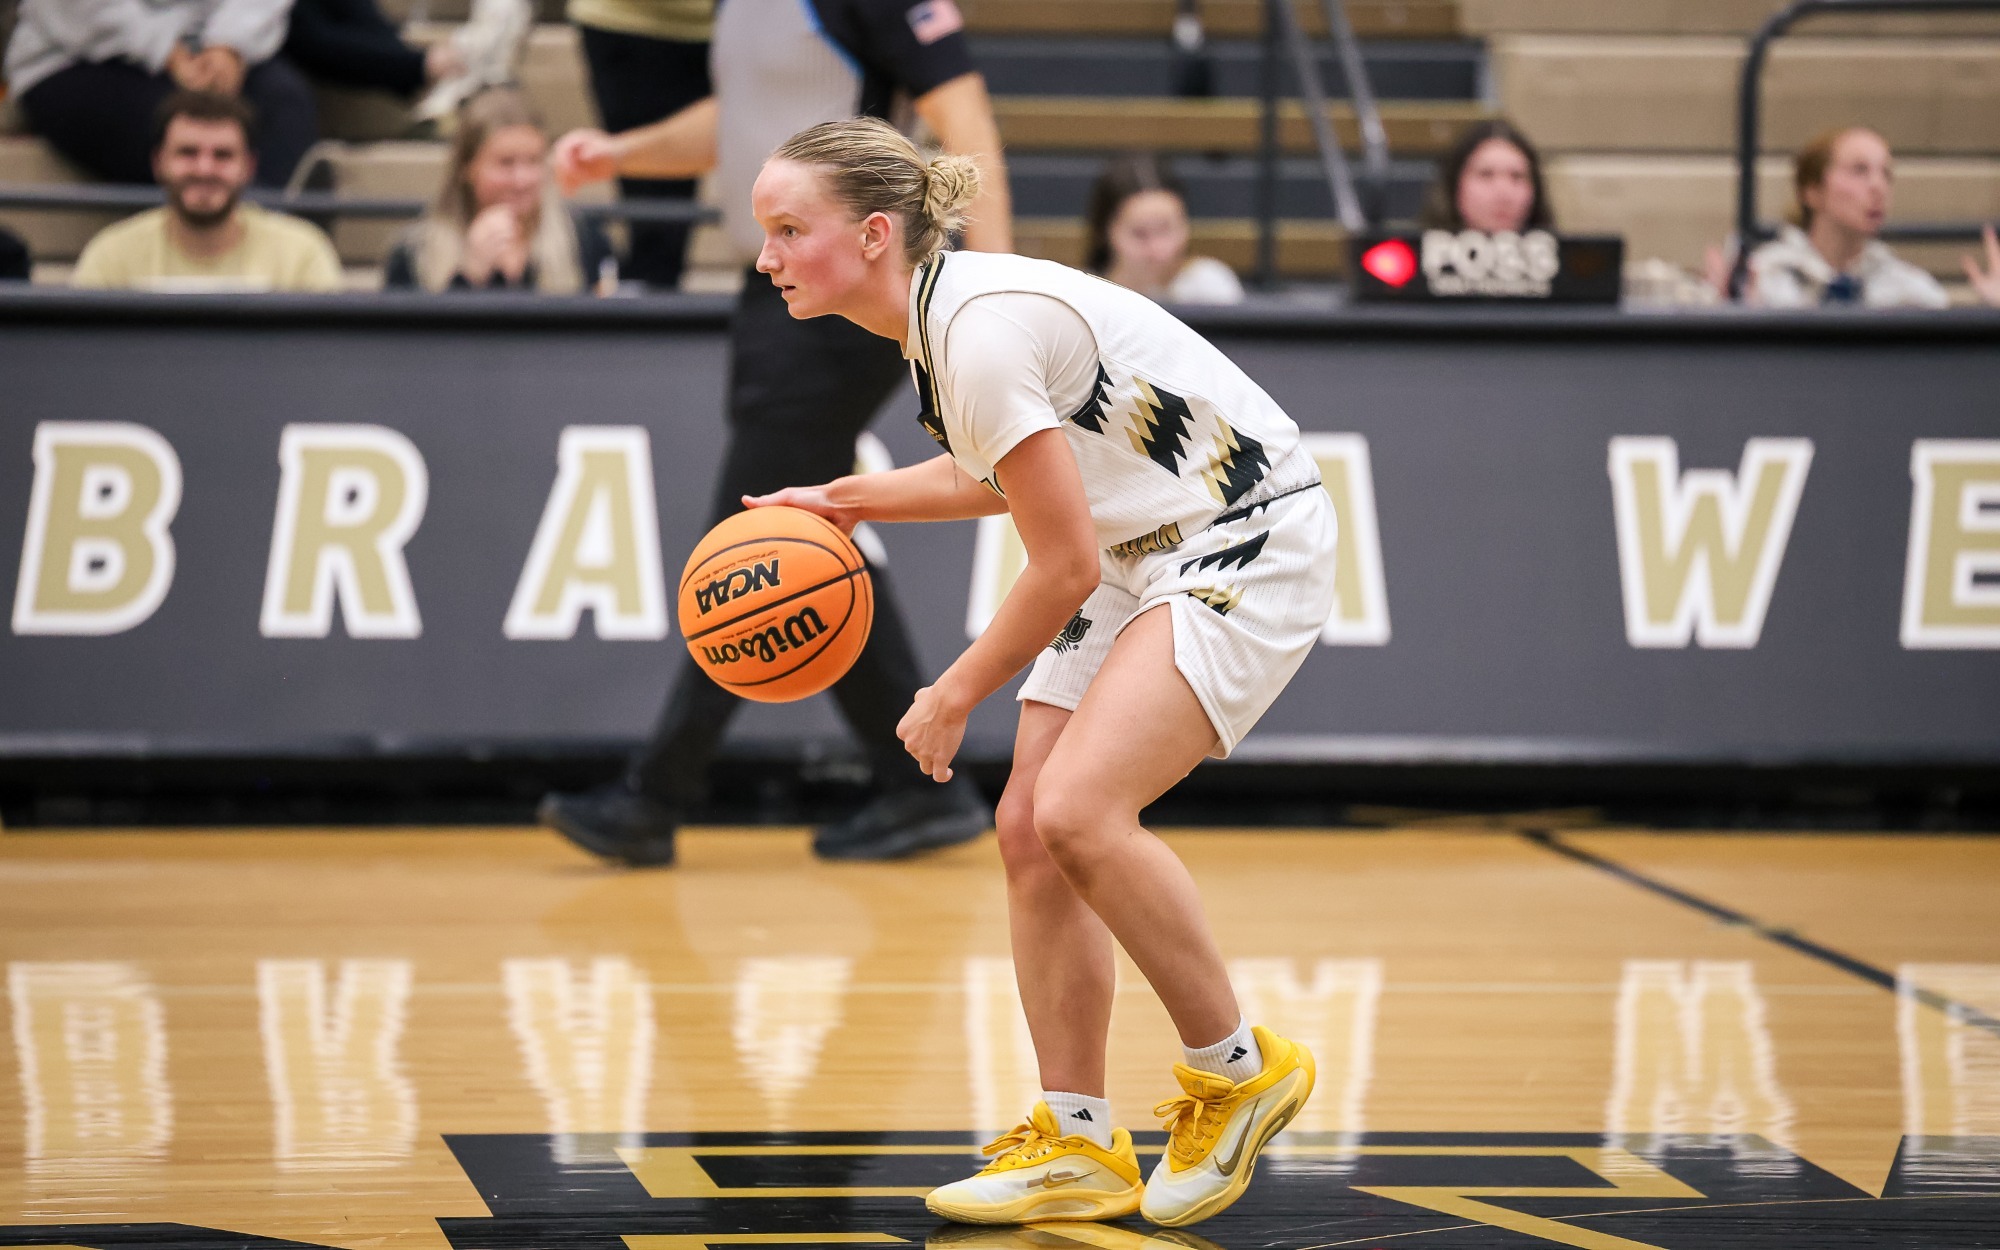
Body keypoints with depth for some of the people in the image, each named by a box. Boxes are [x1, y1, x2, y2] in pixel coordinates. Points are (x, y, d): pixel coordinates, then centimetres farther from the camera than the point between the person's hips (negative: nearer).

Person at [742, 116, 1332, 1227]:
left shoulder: (980, 331, -25)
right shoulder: (938, 314, 4)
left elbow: (1065, 567, -21)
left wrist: (955, 696, -8)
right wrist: (846, 500, 17)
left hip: (1248, 543, -10)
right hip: (1139, 556, 10)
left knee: (1079, 808, -24)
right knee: (1030, 830, 2)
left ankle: (1238, 1071, -5)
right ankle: (1077, 1147, 10)